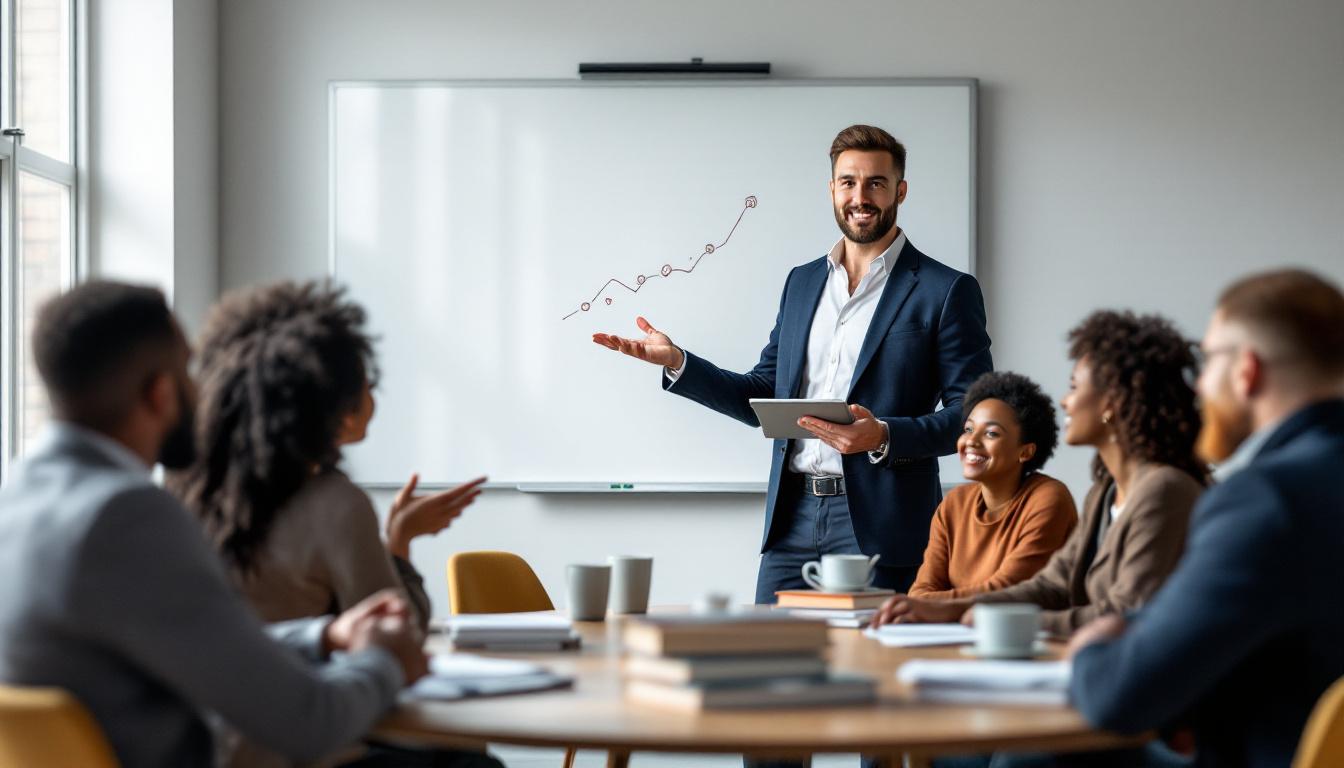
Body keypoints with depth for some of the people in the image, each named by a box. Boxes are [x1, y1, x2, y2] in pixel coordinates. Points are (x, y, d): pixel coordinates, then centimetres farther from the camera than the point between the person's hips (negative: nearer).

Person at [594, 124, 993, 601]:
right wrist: (676, 363, 7)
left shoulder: (947, 291, -2)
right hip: (794, 520, 5)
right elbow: (765, 396, 19)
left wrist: (885, 438, -20)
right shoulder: (801, 282, 17)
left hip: (878, 526, -5)